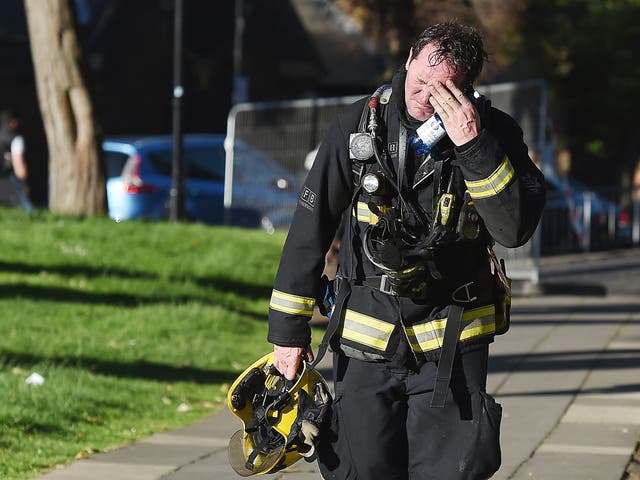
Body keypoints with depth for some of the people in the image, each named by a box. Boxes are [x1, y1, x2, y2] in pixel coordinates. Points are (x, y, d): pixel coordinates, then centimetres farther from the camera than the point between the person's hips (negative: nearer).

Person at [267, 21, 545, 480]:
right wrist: (288, 326, 1)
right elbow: (311, 226, 0)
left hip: (452, 338, -1)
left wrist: (474, 146, -28)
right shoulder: (358, 124, -5)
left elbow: (516, 228, -19)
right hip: (367, 334, 1)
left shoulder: (494, 132, -7)